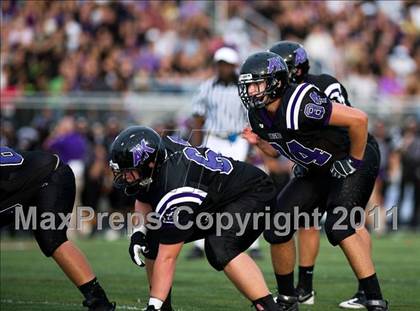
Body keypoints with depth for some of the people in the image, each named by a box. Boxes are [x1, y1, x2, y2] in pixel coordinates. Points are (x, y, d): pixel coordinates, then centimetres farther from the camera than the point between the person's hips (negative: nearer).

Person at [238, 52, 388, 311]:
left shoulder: (298, 104, -32)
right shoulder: (259, 114, -5)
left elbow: (358, 119, -33)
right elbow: (277, 150, 14)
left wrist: (355, 161, -22)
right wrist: (258, 141, -8)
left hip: (352, 158, -9)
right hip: (316, 170, 9)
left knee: (339, 226, -26)